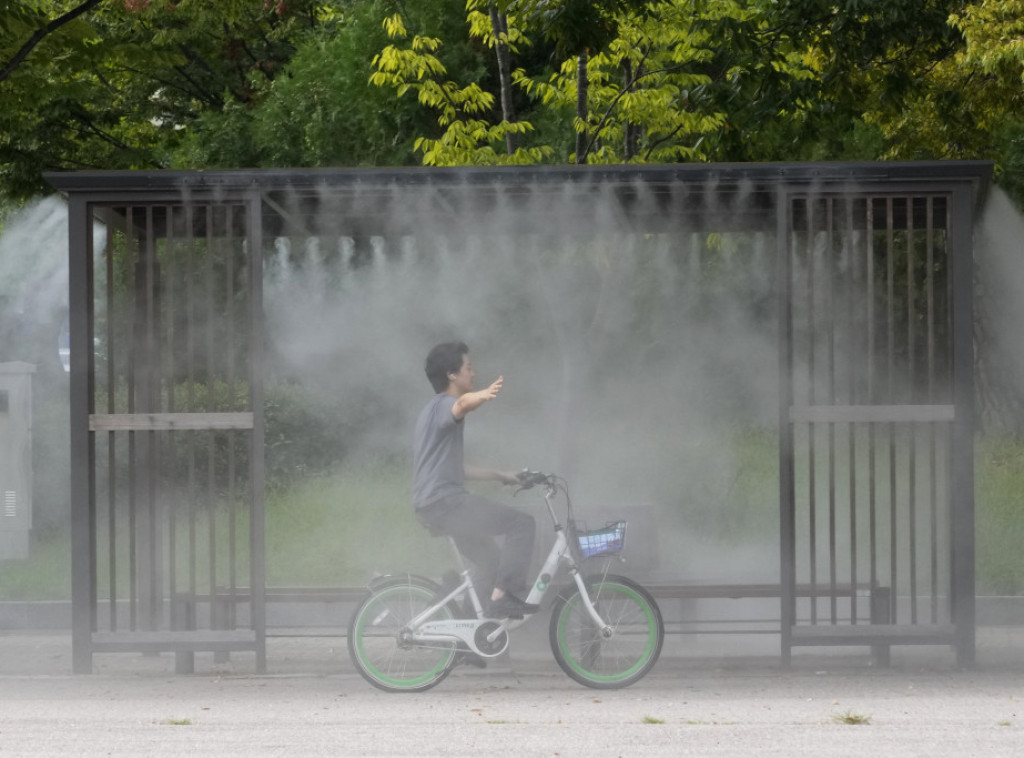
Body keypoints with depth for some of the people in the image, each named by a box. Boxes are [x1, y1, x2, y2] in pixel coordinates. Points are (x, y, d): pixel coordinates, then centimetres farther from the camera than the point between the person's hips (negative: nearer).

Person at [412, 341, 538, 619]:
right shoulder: (443, 406, -8)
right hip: (445, 501, -10)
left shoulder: (432, 410, 25)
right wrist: (482, 396, -58)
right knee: (522, 523, -12)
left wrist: (500, 476, 36)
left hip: (430, 508, 10)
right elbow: (461, 404, -36)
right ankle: (502, 597, -16)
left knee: (491, 560, 23)